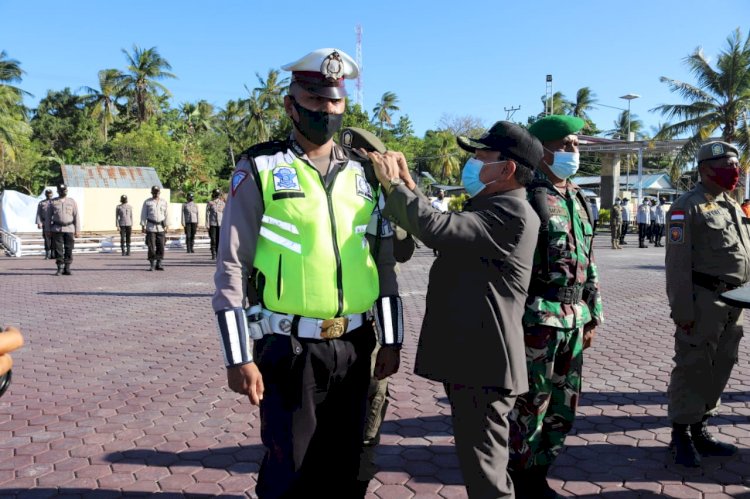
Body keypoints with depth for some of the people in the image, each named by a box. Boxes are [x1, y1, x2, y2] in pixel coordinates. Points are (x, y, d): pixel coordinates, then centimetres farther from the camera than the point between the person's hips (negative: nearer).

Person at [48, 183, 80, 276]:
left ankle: (67, 268, 8)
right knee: (58, 249, -3)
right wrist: (48, 230, 5)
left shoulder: (72, 201, 10)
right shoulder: (53, 202, 10)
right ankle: (60, 268, 3)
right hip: (57, 229, 0)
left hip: (69, 229, 0)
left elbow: (76, 216, 7)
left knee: (69, 249, 1)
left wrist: (77, 230, 0)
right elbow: (49, 216, 11)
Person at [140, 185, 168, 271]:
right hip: (151, 227, -2)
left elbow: (166, 215, 11)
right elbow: (143, 215, 6)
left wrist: (166, 226, 5)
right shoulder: (147, 202, 5)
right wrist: (143, 226, -1)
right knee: (151, 247, -5)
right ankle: (152, 264, 1)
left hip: (161, 227, 2)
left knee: (161, 246, 0)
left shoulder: (164, 202, 10)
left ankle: (159, 264, 8)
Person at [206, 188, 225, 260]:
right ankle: (213, 255, 0)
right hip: (212, 224, -2)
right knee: (213, 240, -4)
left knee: (219, 240, 1)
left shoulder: (222, 203, 9)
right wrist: (207, 225, -6)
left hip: (220, 224, 2)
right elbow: (207, 214, 1)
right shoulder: (210, 203, 2)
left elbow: (224, 214, 11)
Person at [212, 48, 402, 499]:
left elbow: (382, 261, 11)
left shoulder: (363, 174, 9)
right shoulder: (259, 169, -5)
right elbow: (233, 267, -7)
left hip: (354, 347, 4)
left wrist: (391, 340, 9)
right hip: (289, 348, -4)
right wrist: (239, 356, -11)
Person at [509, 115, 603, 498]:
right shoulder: (526, 198, -11)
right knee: (528, 408, 3)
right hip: (537, 319, -8)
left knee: (562, 408, 16)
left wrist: (592, 315, 18)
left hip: (573, 320, 8)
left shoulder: (579, 201, 14)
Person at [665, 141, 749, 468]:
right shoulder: (688, 207, -10)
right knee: (693, 368, 0)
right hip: (703, 301, -8)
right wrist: (682, 311, -19)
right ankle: (681, 435, 13)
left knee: (720, 368, 14)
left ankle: (700, 430, 27)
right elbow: (678, 263, -15)